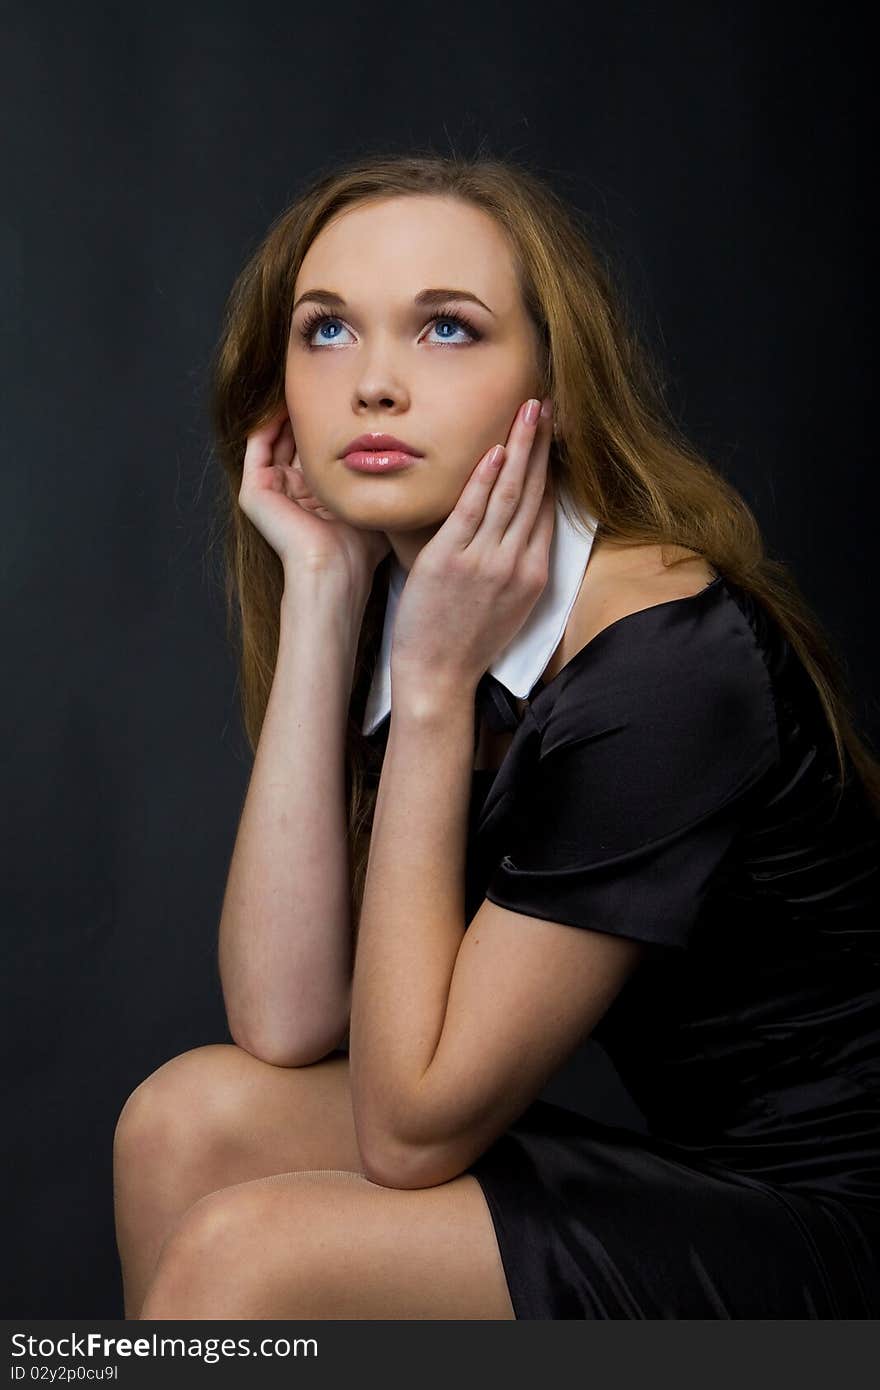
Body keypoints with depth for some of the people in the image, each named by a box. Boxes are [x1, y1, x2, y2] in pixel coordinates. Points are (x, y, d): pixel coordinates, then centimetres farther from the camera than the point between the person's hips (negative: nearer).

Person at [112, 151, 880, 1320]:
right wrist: (319, 590, -13)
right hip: (670, 1166, 7)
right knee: (191, 1117, -8)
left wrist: (435, 689, -22)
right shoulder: (404, 609, 0)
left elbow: (410, 1125, -20)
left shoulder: (670, 662, -24)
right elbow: (283, 1026, -12)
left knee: (242, 1260, -21)